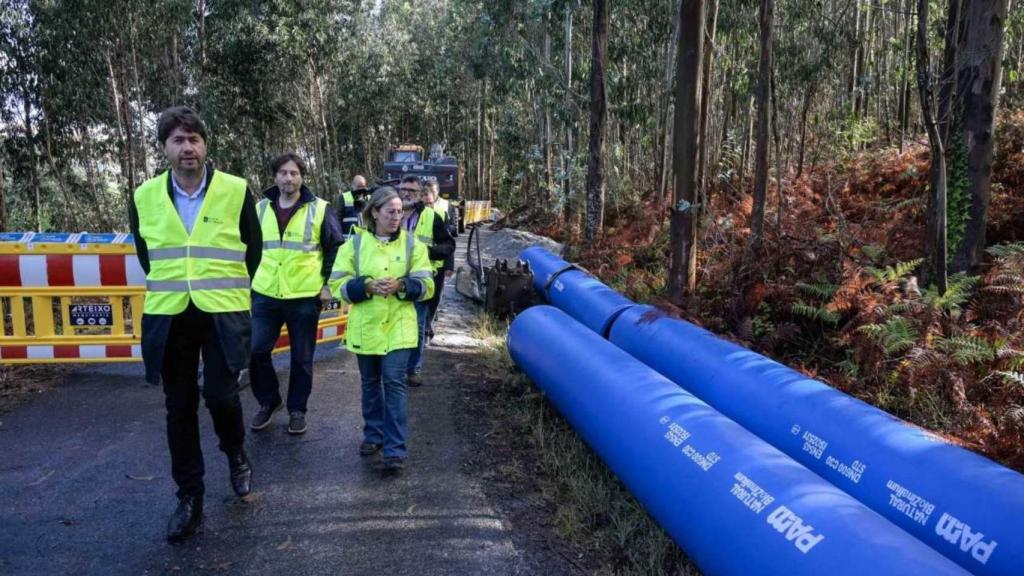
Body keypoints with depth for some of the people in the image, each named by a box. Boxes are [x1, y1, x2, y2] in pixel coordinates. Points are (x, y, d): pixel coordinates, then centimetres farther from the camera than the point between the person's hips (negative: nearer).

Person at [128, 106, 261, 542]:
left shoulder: (236, 191, -5)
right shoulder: (144, 197, 2)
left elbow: (253, 249, 7)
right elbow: (145, 254, 17)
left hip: (223, 314, -2)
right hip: (169, 316, 3)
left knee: (221, 395, -6)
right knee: (179, 407, 7)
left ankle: (236, 457, 27)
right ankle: (189, 498, 20)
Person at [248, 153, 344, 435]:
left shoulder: (320, 209, -3)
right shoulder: (260, 209, 7)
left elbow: (336, 249, 1)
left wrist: (328, 284, -4)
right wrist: (250, 281, 13)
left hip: (305, 297, -3)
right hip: (265, 295, 3)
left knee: (301, 358, 6)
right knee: (256, 350, 0)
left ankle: (297, 409, 23)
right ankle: (268, 401, 23)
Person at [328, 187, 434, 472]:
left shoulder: (412, 244, 1)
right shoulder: (355, 243, 0)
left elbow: (426, 285, -2)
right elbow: (337, 284, -3)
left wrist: (401, 285, -20)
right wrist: (366, 287, -20)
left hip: (398, 327, -1)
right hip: (365, 327, 2)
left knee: (394, 383, -6)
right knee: (370, 383, 14)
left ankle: (395, 448, -2)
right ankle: (373, 434, 31)